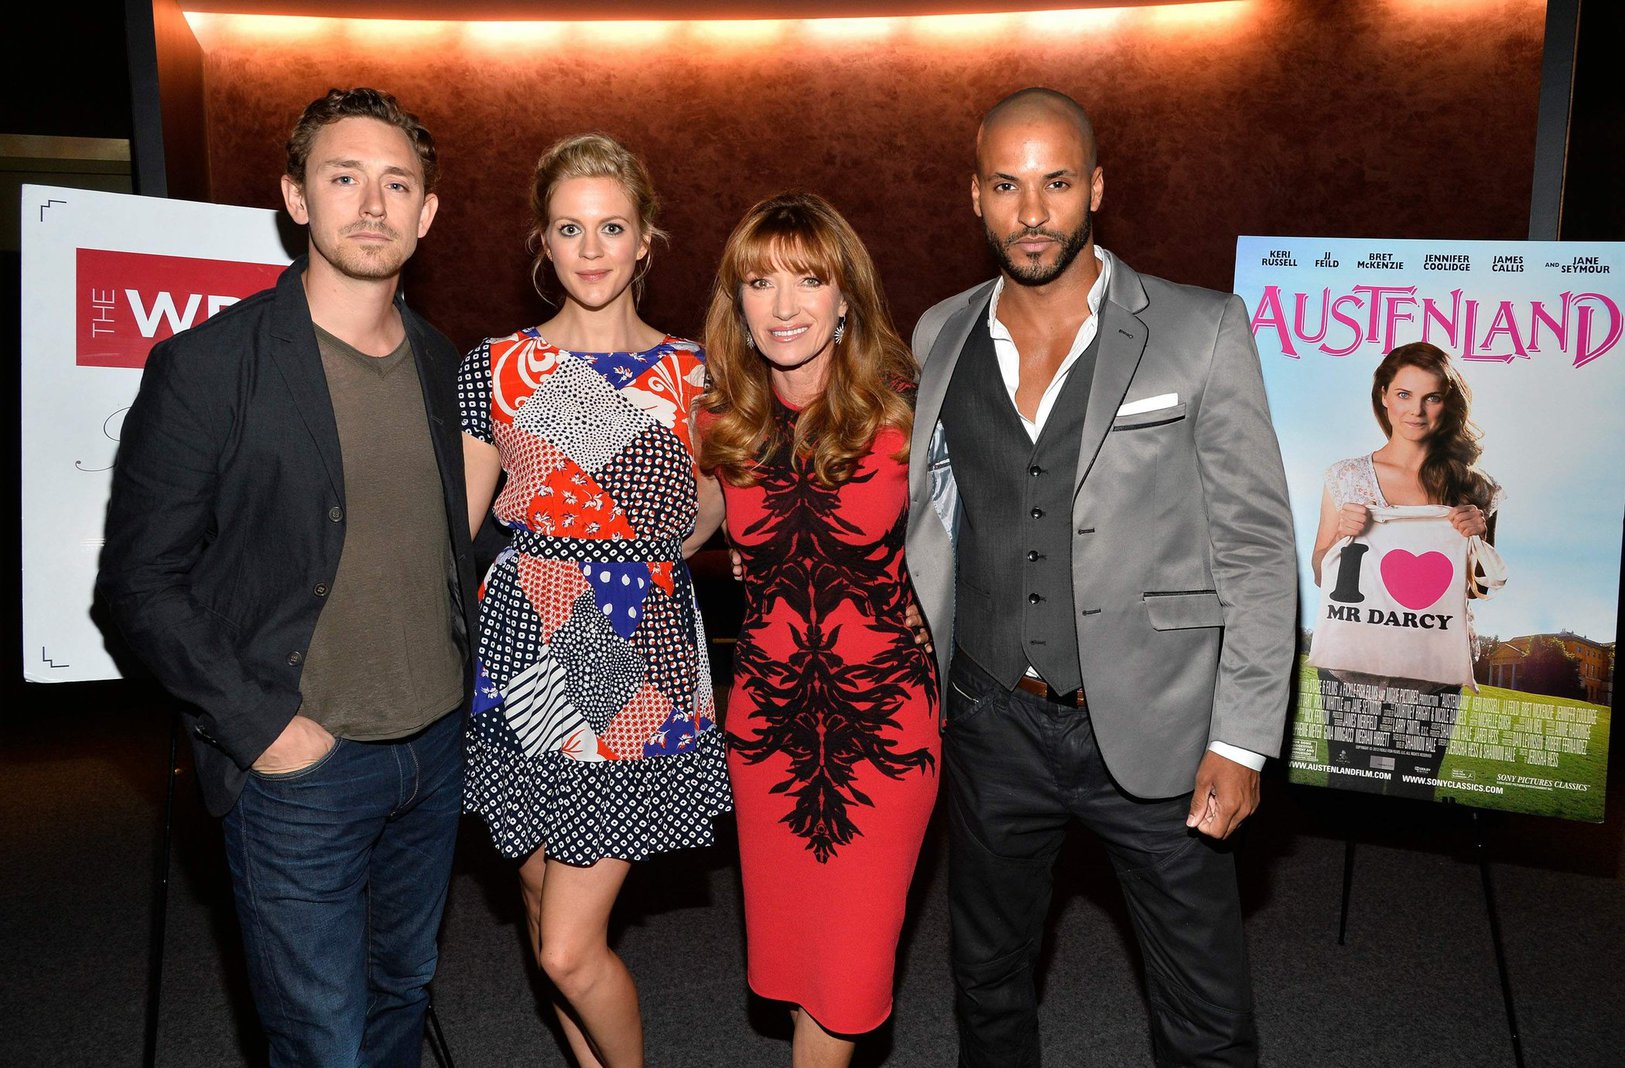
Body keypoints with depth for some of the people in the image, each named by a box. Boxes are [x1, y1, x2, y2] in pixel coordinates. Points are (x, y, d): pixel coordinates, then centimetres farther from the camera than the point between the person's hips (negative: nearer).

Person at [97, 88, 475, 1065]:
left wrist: (465, 679, 8)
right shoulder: (205, 367, -12)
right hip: (301, 765, -5)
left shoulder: (441, 364, 6)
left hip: (437, 748, 5)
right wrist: (261, 726, -14)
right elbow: (142, 579, -10)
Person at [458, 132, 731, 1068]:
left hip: (642, 673, -2)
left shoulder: (692, 375, 2)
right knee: (546, 913, 13)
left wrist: (636, 563, 8)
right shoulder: (499, 369, 2)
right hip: (526, 661, 2)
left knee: (570, 948, -3)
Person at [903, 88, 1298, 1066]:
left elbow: (1257, 547, -7)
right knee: (989, 985, 21)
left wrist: (1242, 741, -10)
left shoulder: (1203, 334, -7)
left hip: (1154, 731, -3)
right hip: (994, 726, 3)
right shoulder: (939, 340, 3)